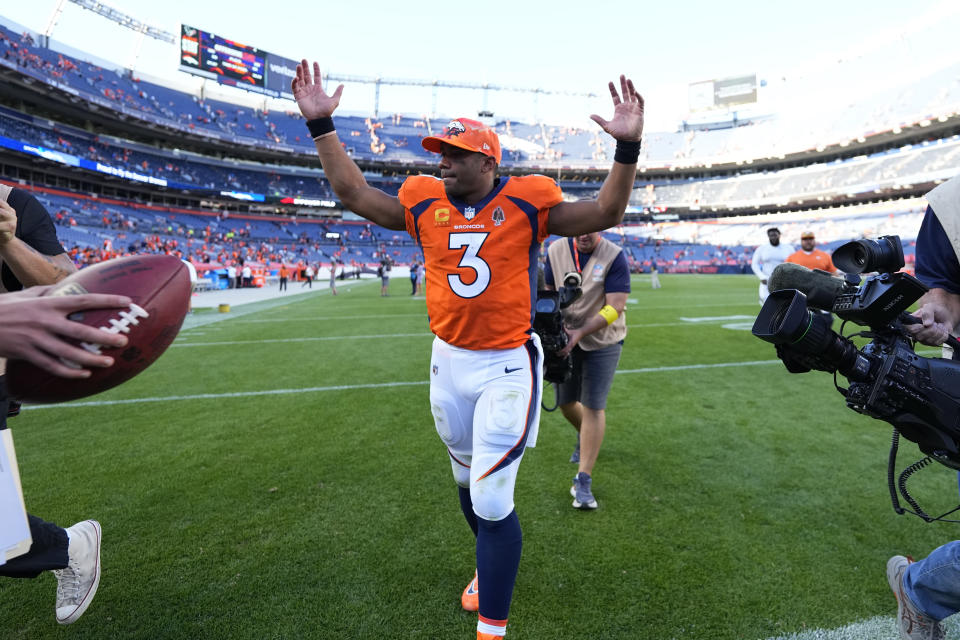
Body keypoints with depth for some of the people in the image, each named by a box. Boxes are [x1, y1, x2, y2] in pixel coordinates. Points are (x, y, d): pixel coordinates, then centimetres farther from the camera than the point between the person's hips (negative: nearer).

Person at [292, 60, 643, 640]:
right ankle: (494, 566, 51)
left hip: (507, 366, -4)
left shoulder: (526, 202, -7)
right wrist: (322, 125, 11)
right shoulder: (425, 202, 3)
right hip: (449, 361, 5)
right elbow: (354, 193, 11)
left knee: (492, 500, -5)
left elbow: (605, 213, -4)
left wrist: (627, 147, -15)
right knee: (469, 481, 22)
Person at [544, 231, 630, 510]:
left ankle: (583, 480, 5)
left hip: (602, 341, -4)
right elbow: (549, 293, 4)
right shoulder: (556, 251, -5)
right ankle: (585, 437, 47)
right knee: (566, 403, 13)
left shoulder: (614, 257, -17)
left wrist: (580, 332, -30)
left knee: (593, 406, -5)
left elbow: (615, 307, -20)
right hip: (566, 338, 4)